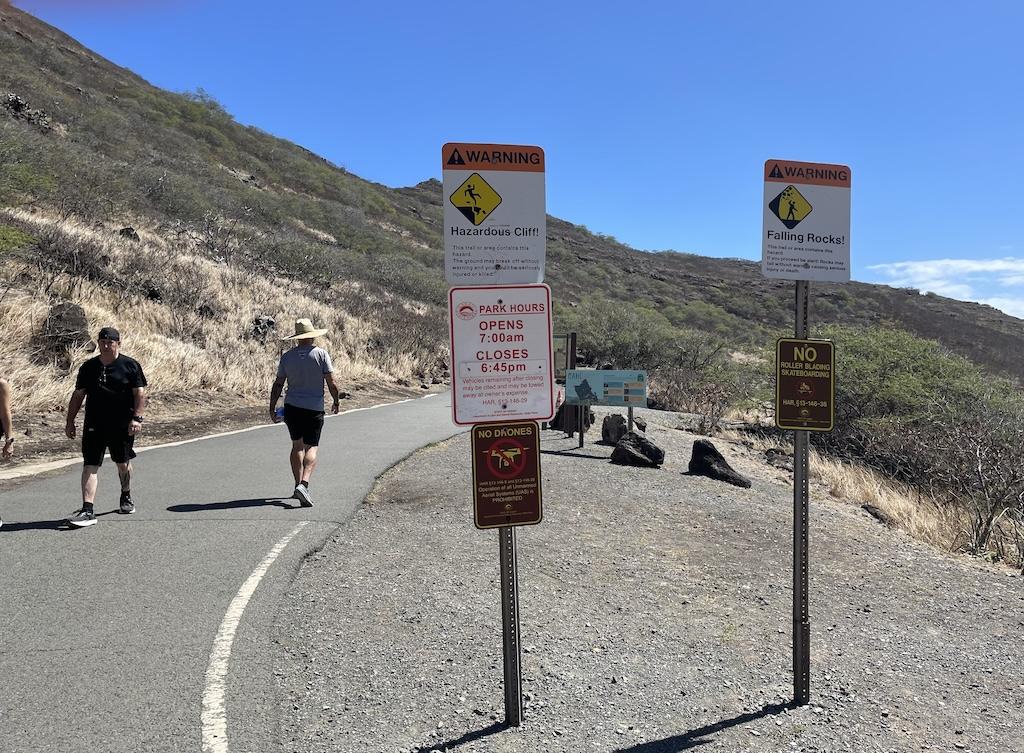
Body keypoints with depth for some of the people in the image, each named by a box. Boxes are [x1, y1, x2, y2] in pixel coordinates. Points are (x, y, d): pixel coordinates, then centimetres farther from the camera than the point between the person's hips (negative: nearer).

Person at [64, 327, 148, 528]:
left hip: (122, 425, -2)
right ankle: (87, 510, -9)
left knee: (123, 463, 13)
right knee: (90, 466, -6)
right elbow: (78, 395, 13)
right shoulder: (88, 367, 8)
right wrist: (70, 422, 10)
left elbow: (139, 393, -4)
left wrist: (137, 418, -15)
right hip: (94, 426, 2)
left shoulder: (130, 365, -1)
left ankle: (126, 498, 37)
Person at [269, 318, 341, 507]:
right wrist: (336, 402, 8)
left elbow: (278, 385, 4)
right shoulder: (321, 354, -5)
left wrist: (272, 408, 11)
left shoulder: (287, 356, 2)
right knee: (311, 448, -2)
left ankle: (298, 485, 19)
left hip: (292, 407, 3)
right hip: (314, 408, -3)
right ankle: (304, 484, -21)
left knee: (297, 446, 17)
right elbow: (331, 382, -7)